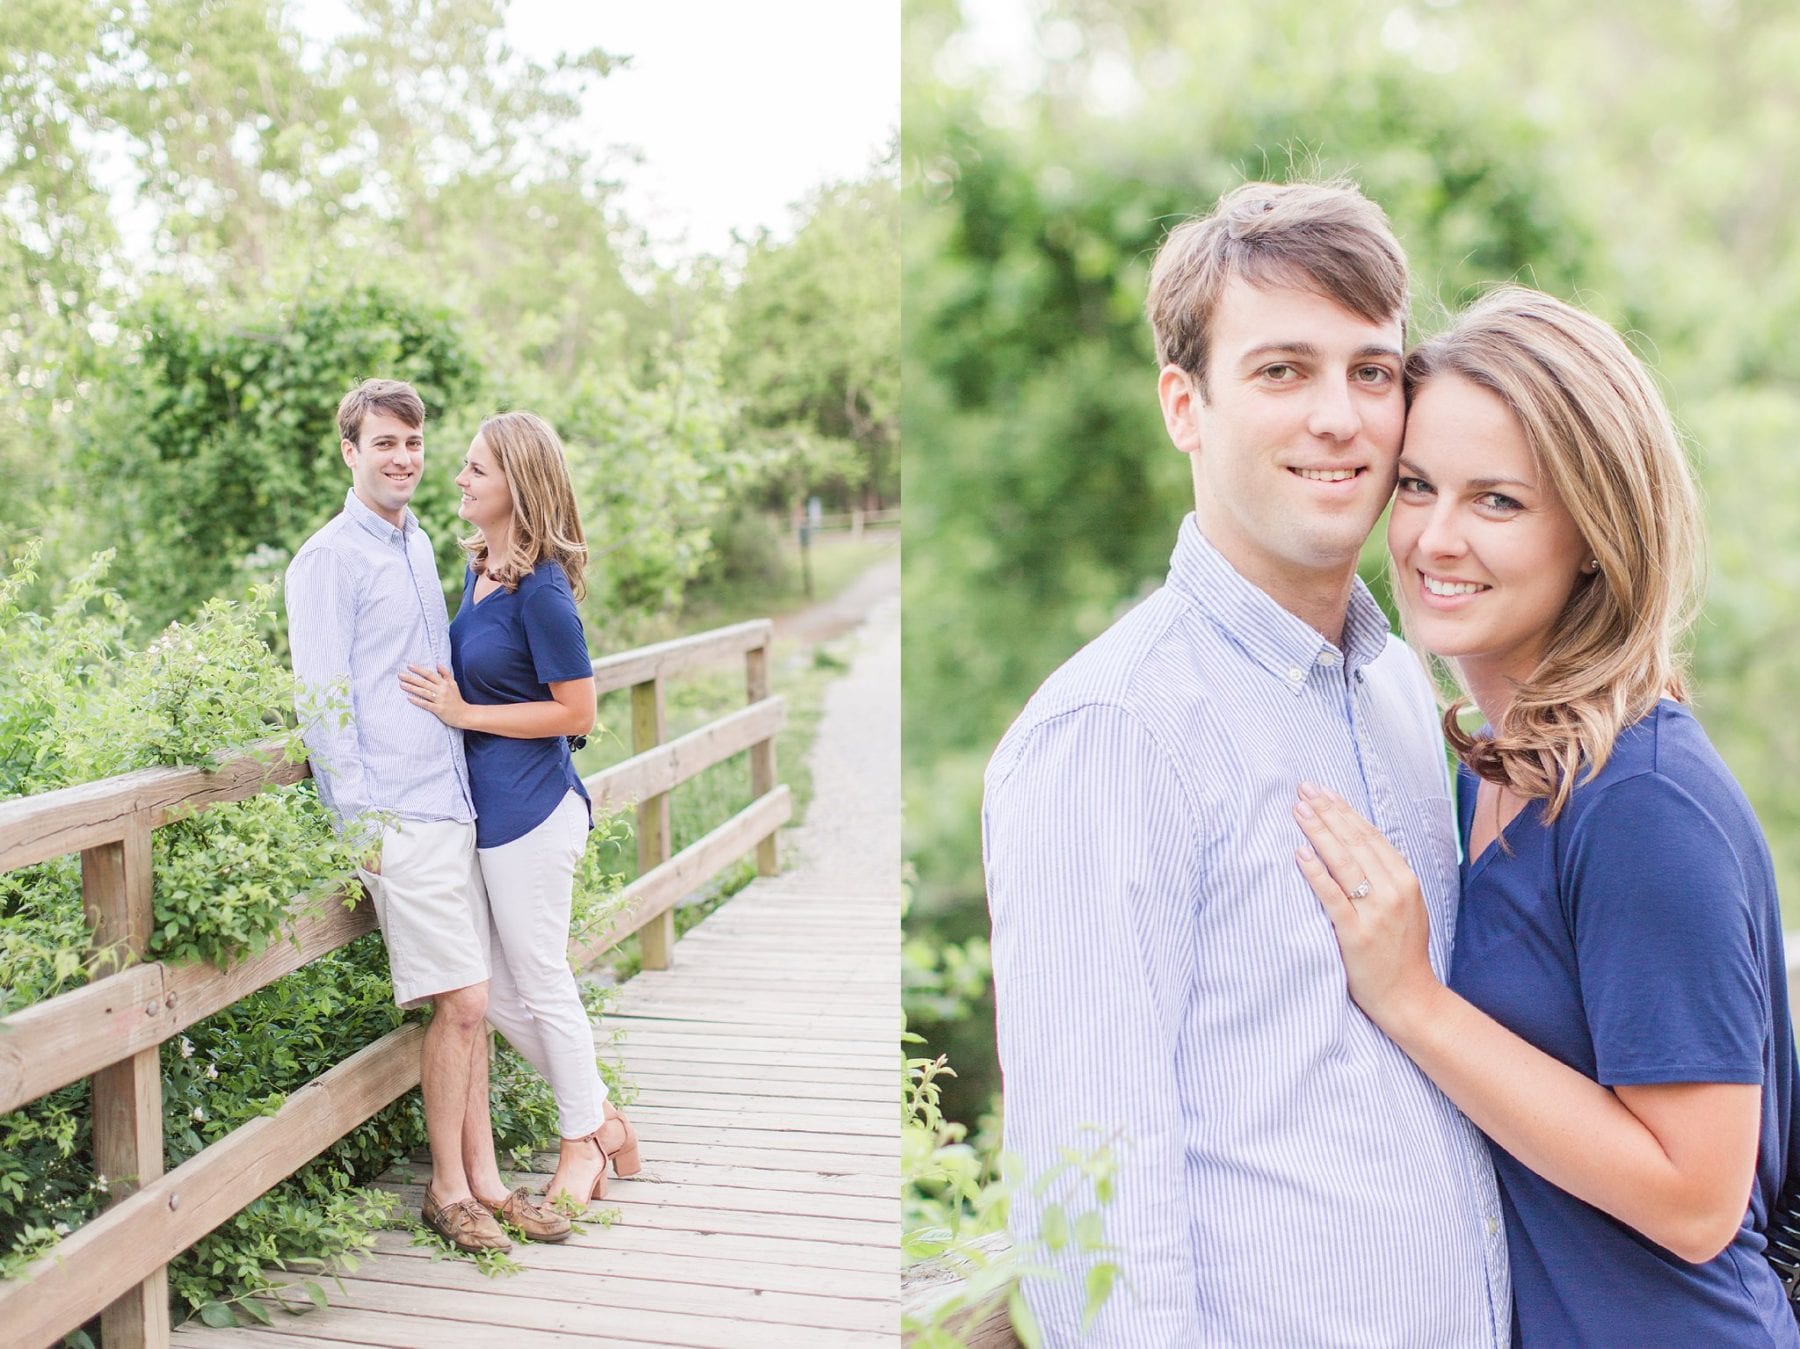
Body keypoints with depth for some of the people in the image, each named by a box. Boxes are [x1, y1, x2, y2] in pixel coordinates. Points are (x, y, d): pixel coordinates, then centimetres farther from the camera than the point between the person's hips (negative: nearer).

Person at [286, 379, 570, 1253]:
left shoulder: (418, 546, 17)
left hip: (454, 803, 7)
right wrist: (361, 818, -13)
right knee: (459, 1002, -6)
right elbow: (319, 698, -10)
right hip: (397, 817, -7)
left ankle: (482, 1175, 18)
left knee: (466, 1002, 9)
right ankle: (449, 1187, 8)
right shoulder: (329, 558, -7)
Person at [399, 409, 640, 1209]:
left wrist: (464, 713, -15)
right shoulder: (478, 572, 8)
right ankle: (601, 1116, 31)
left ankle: (582, 1142, 26)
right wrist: (439, 694, 5)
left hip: (530, 813, -9)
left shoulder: (541, 588, -17)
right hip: (488, 807, 9)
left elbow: (576, 711, -16)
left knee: (541, 986, 6)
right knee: (496, 990, 16)